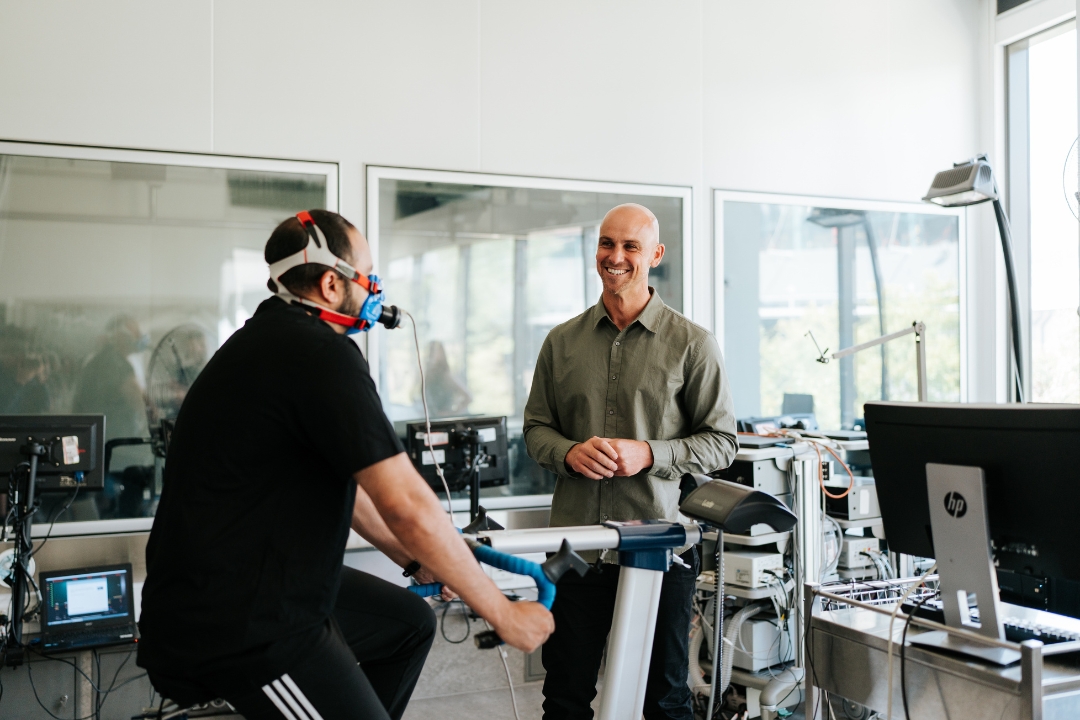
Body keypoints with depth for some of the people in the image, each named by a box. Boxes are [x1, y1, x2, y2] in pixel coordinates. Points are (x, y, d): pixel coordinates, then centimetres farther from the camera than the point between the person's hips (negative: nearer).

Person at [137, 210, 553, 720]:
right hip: (236, 628, -10)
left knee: (410, 621, 20)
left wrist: (415, 559, 19)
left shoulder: (275, 339, 12)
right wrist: (505, 615, -15)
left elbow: (339, 483, 19)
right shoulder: (322, 354, -21)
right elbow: (409, 507, -25)